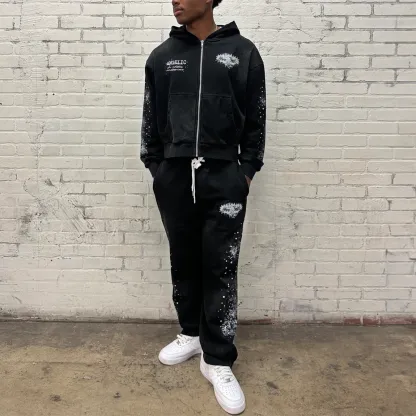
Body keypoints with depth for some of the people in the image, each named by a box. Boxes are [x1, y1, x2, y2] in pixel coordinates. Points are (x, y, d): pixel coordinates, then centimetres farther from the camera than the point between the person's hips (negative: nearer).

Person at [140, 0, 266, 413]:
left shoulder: (242, 52, 5)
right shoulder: (162, 55, 10)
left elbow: (256, 120, 5)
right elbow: (150, 118, 13)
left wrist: (246, 170, -1)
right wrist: (154, 167, 8)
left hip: (224, 178, -2)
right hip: (174, 177, 3)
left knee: (220, 267, -1)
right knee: (184, 262, 11)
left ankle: (218, 361, 12)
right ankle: (191, 334, 32)